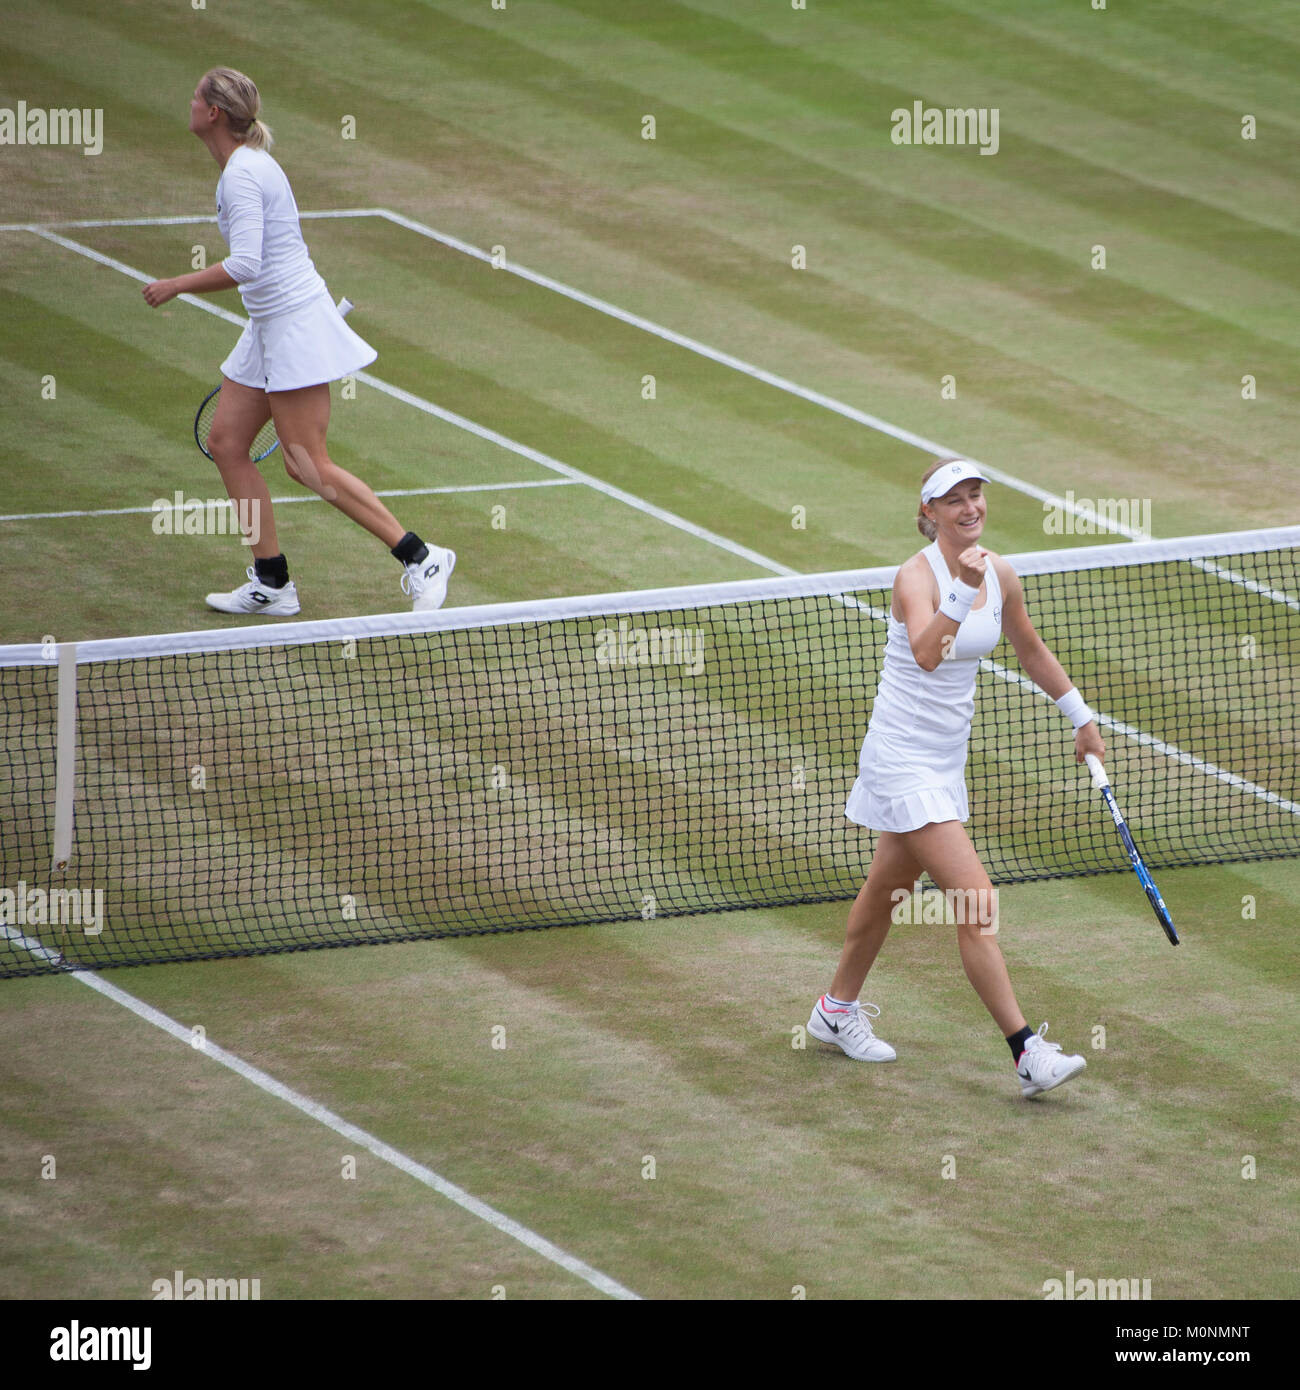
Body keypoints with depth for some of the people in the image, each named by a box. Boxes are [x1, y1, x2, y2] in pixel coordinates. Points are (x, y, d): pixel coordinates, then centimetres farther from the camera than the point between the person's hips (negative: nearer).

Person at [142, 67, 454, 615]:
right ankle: (271, 583, 11)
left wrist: (176, 286, -17)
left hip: (295, 322, -10)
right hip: (268, 328, 10)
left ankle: (420, 558, -6)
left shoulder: (243, 174, -18)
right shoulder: (244, 166, 13)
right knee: (227, 444, 8)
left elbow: (245, 266, -27)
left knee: (310, 467, -9)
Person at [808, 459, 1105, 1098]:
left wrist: (1081, 717, 26)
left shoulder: (1000, 575, 2)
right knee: (977, 903, -14)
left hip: (946, 759, 8)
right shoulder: (918, 575, -21)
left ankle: (838, 1009, 42)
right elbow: (926, 654, -40)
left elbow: (1030, 650, 20)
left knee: (888, 888, 24)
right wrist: (963, 591, -52)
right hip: (903, 762, -8)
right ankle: (1027, 1054, -14)